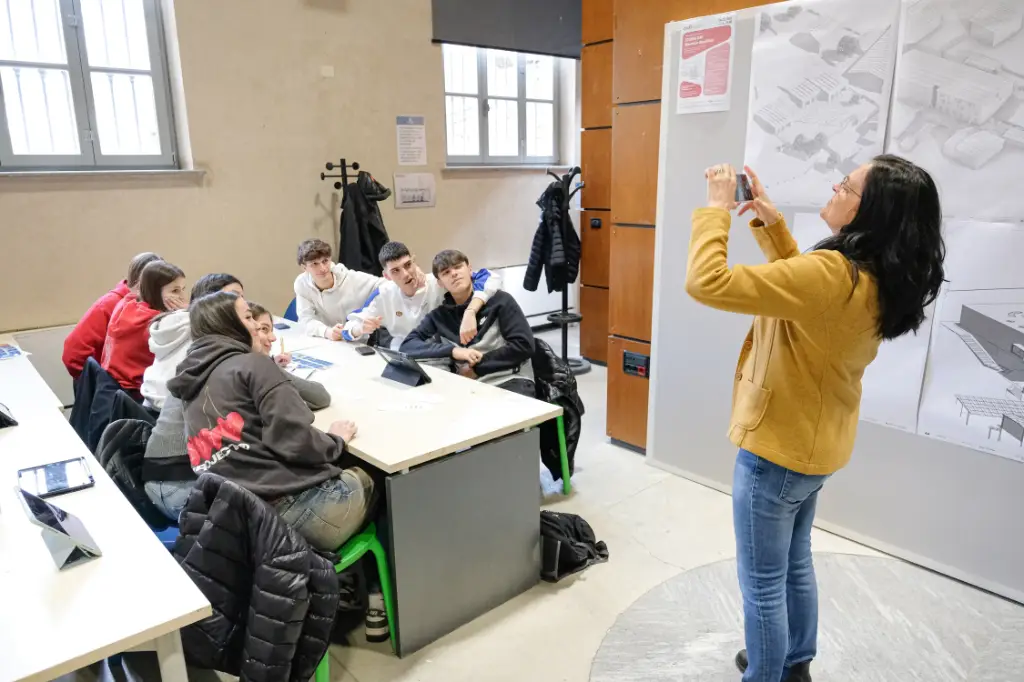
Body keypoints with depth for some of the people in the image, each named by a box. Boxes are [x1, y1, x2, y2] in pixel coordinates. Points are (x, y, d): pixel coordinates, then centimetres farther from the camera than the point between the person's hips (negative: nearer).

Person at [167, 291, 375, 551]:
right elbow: (294, 441, -17)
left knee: (347, 471, 26)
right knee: (368, 477, 19)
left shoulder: (192, 382, 17)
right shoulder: (252, 364, -7)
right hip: (293, 504, -8)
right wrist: (337, 440, 3)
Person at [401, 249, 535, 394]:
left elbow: (524, 345, -3)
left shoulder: (500, 300, 3)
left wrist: (477, 367, -6)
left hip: (512, 381, -4)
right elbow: (407, 346, 2)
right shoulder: (439, 315, 11)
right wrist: (453, 351, -11)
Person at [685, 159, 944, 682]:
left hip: (778, 448, -10)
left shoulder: (832, 274, -30)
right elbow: (799, 283, 17)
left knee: (762, 584, 10)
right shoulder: (879, 280, -1)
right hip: (816, 443, 10)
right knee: (795, 563, 28)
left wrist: (717, 207, -19)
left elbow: (706, 282, -34)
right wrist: (770, 222, 6)